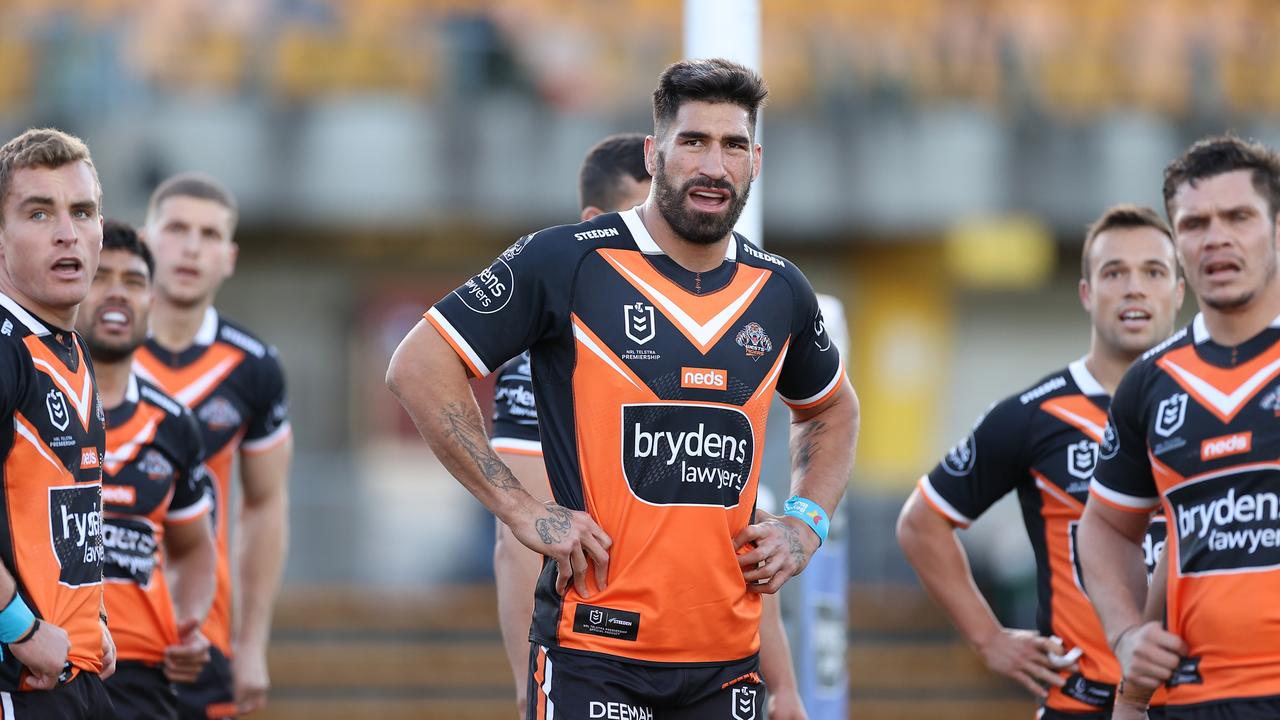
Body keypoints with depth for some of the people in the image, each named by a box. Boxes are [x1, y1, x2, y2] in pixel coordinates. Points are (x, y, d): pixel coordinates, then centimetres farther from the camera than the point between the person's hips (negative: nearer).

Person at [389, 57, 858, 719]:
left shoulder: (780, 291, 11)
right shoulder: (568, 261, -6)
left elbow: (832, 409, 30)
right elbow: (419, 368, -6)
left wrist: (807, 522, 12)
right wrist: (522, 510, -11)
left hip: (729, 660, 5)